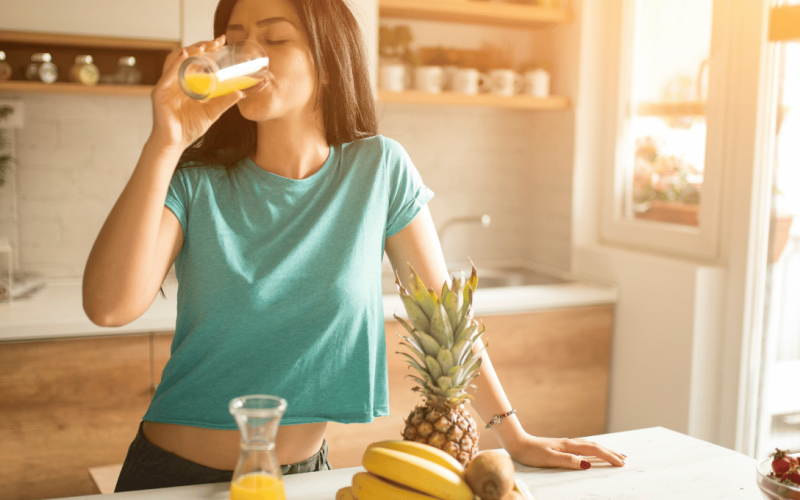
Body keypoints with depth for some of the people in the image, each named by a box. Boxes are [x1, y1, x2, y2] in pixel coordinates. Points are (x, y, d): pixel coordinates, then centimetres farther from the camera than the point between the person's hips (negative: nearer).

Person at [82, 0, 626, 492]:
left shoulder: (380, 168, -8)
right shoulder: (194, 185, -10)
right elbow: (110, 306, -25)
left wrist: (515, 437, -3)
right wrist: (164, 144, -27)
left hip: (303, 471, 1)